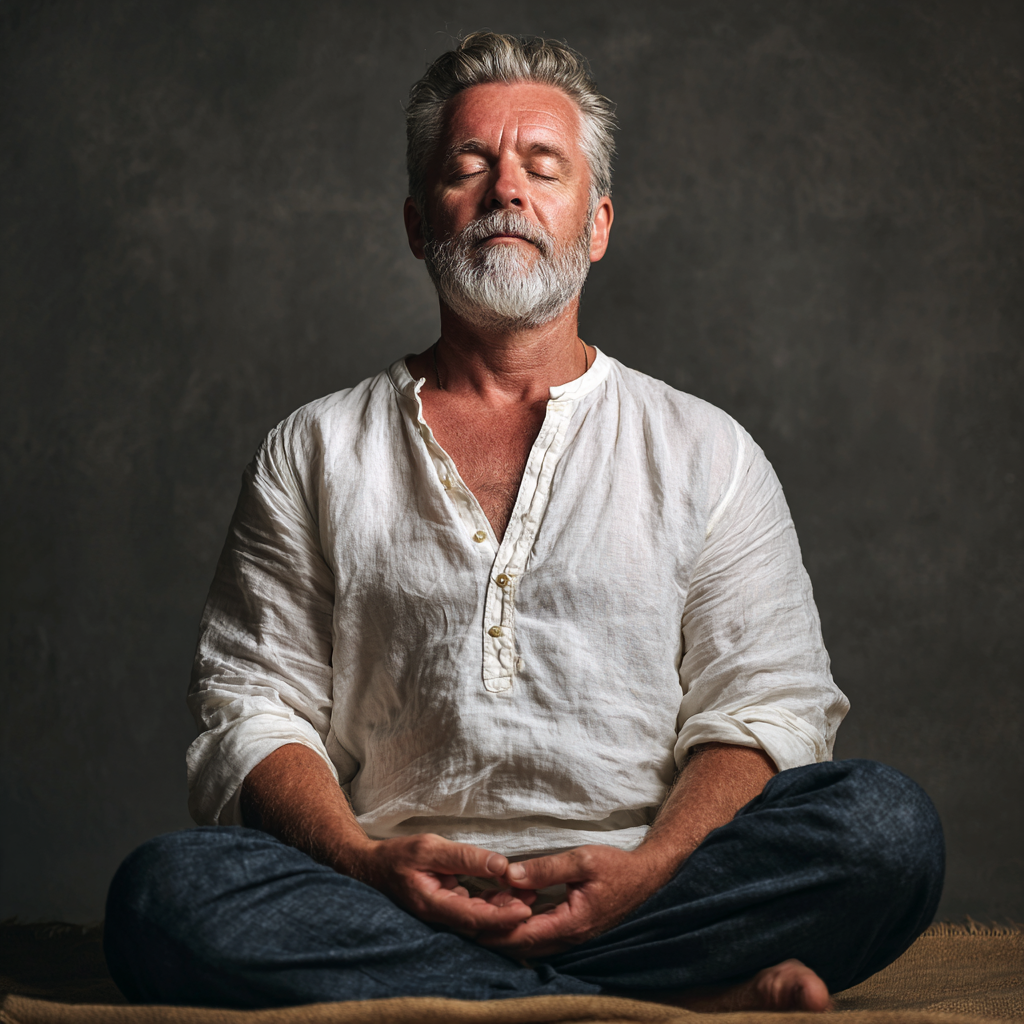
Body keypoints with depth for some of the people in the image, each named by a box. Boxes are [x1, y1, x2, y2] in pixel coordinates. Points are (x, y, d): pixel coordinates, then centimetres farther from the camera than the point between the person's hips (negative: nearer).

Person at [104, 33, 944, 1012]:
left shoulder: (704, 452, 14)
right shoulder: (314, 454, 15)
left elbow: (765, 705, 5)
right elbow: (252, 705, 8)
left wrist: (647, 869, -15)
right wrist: (363, 860, -13)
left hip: (642, 889, 0)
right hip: (387, 900, 1)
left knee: (886, 827, -26)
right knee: (165, 891, -31)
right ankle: (675, 999, -27)